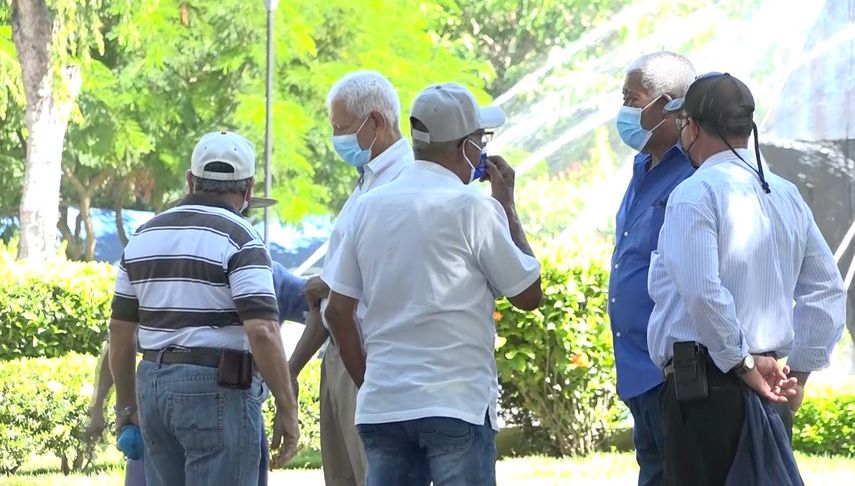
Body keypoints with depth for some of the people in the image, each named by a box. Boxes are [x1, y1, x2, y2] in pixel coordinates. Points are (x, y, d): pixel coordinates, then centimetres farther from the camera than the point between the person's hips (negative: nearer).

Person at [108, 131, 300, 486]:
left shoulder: (145, 236, 11)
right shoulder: (239, 238, -9)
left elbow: (121, 329, 15)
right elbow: (262, 332, -19)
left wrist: (126, 403, 24)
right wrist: (287, 408, -14)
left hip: (154, 382, 7)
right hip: (217, 390, -7)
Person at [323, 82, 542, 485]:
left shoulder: (369, 207, 9)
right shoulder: (472, 208, -7)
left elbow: (338, 311, 10)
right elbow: (528, 294, 1)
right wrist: (507, 205, 9)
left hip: (381, 404, 5)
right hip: (457, 404, -5)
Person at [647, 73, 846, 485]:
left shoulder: (695, 194, -10)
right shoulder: (786, 196, 14)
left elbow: (702, 292, -20)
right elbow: (827, 289, 16)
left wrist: (741, 362, -11)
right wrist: (800, 369, 16)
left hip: (703, 384, -8)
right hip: (764, 390, 8)